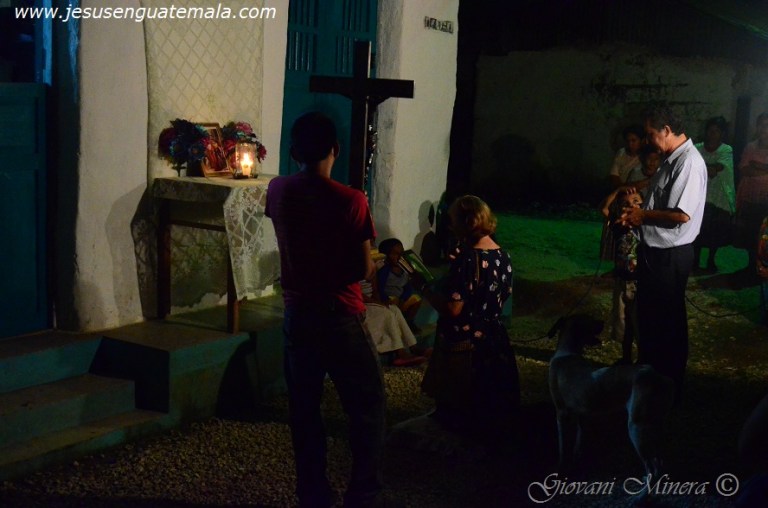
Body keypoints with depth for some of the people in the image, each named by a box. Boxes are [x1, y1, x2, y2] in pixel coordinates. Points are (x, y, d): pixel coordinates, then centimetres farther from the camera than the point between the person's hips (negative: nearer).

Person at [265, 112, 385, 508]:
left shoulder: (277, 191, -1)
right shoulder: (350, 200, -15)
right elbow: (363, 270, -10)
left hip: (296, 314, 5)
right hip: (340, 318, -4)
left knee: (304, 409, 13)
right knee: (368, 407, 9)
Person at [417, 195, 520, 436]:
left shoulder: (467, 258, -22)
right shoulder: (503, 256, 2)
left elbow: (452, 309, -26)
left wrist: (422, 285, -14)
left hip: (463, 345, -8)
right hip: (494, 343, 8)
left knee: (457, 413, 9)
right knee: (488, 411, 21)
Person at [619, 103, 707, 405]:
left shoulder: (690, 162, -21)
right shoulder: (671, 159, 9)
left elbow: (681, 214, -27)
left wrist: (643, 215, -14)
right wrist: (639, 214, 4)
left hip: (670, 256, -10)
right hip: (654, 250, 10)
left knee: (669, 323, 4)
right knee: (647, 316, 21)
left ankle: (670, 390, 19)